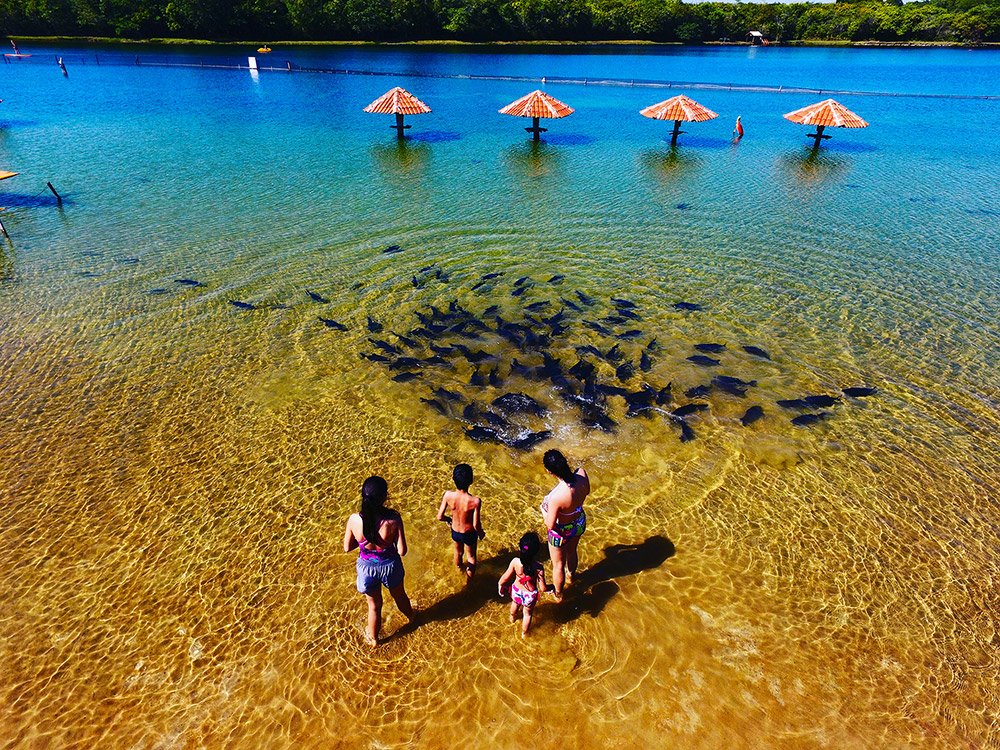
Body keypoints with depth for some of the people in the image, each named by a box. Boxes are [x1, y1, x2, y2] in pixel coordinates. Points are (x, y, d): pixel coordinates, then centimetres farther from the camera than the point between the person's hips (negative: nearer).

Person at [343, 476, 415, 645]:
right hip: (390, 566, 0)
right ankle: (411, 616, 64)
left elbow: (347, 548, -9)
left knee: (374, 605, 29)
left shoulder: (354, 520, -26)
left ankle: (373, 638, 54)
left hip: (367, 567, 1)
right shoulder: (393, 519, -31)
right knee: (399, 595, 33)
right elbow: (402, 551, -21)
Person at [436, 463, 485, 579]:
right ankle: (469, 578, 51)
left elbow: (439, 517, -17)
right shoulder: (475, 501, -37)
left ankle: (458, 566, 65)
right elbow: (476, 525, -25)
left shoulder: (448, 495, -29)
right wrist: (481, 533, -2)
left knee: (458, 551, 36)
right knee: (471, 556, 29)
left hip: (455, 531, 3)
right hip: (469, 534, -3)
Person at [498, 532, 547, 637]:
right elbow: (542, 588, -25)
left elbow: (505, 578, -15)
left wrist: (500, 585, 7)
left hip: (516, 591, 2)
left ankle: (512, 617, 70)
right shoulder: (538, 567, -34)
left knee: (515, 603, 38)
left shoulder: (515, 562, -30)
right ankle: (524, 633, 56)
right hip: (530, 595, -2)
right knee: (527, 614, 30)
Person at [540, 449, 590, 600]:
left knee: (558, 564, 26)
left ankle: (558, 594, 53)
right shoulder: (582, 474, -28)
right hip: (579, 523, 6)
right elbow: (587, 492, -4)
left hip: (561, 532, -6)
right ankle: (570, 576, 68)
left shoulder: (556, 497, -43)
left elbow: (550, 525, -28)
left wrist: (543, 510, -10)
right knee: (571, 552, 37)